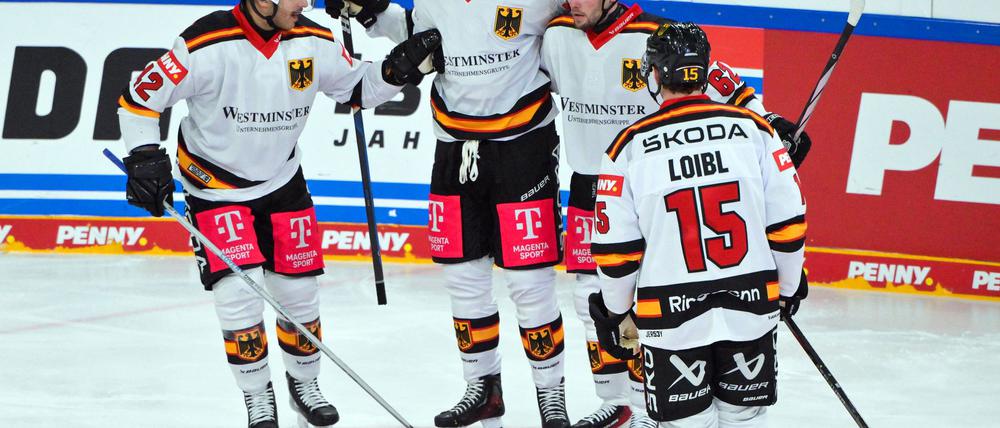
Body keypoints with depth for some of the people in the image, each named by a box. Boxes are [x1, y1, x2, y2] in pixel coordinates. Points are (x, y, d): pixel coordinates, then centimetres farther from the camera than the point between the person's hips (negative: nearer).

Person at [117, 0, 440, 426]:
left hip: (283, 183, 4)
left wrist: (394, 70, -13)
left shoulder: (315, 42, -11)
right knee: (238, 291, -14)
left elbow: (357, 87, 5)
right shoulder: (209, 44, -26)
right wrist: (145, 158, -27)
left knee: (299, 290, 9)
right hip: (215, 187, -4)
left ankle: (304, 382, 34)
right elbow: (139, 95, -19)